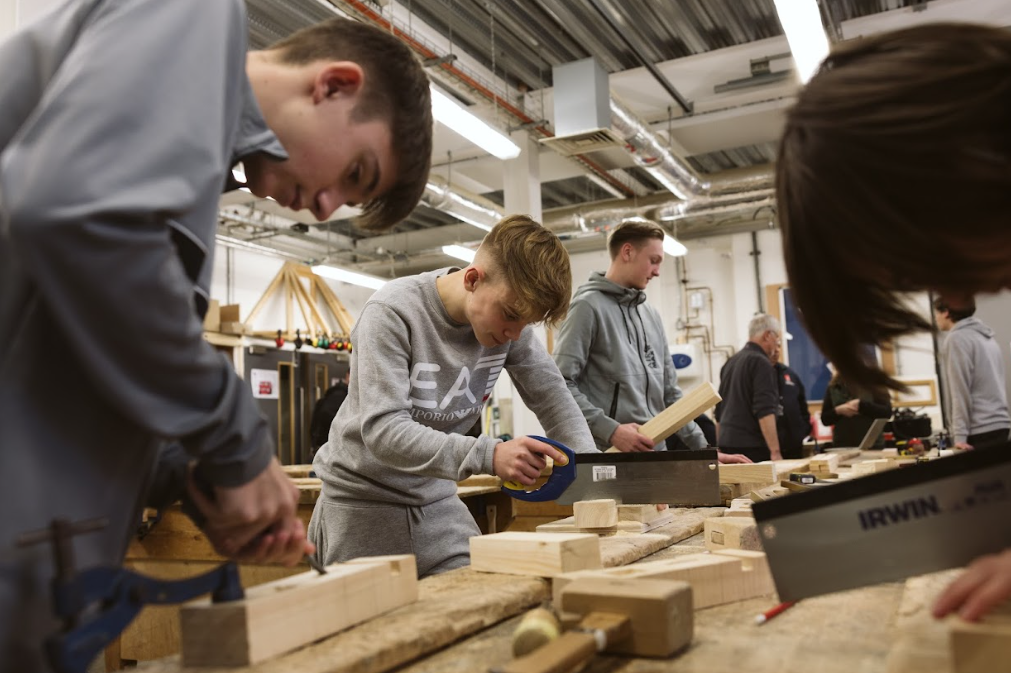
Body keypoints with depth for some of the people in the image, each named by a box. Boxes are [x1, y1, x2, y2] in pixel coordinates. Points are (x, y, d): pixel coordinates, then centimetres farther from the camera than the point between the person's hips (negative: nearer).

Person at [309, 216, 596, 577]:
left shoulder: (511, 312, -9)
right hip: (362, 498, -4)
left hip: (436, 498, 4)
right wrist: (489, 455, -42)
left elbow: (554, 400, -2)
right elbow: (382, 429, -31)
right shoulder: (392, 313, -23)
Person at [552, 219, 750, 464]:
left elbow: (670, 392, 18)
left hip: (656, 453, 7)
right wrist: (610, 430, -22)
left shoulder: (651, 314, 16)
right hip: (609, 456, -7)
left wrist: (704, 448, 13)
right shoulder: (589, 306, -8)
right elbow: (561, 385, -16)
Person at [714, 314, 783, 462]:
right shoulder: (761, 363, -9)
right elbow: (765, 412, -18)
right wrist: (775, 451, -19)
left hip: (727, 445, 8)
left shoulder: (730, 362, 15)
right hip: (753, 449, -8)